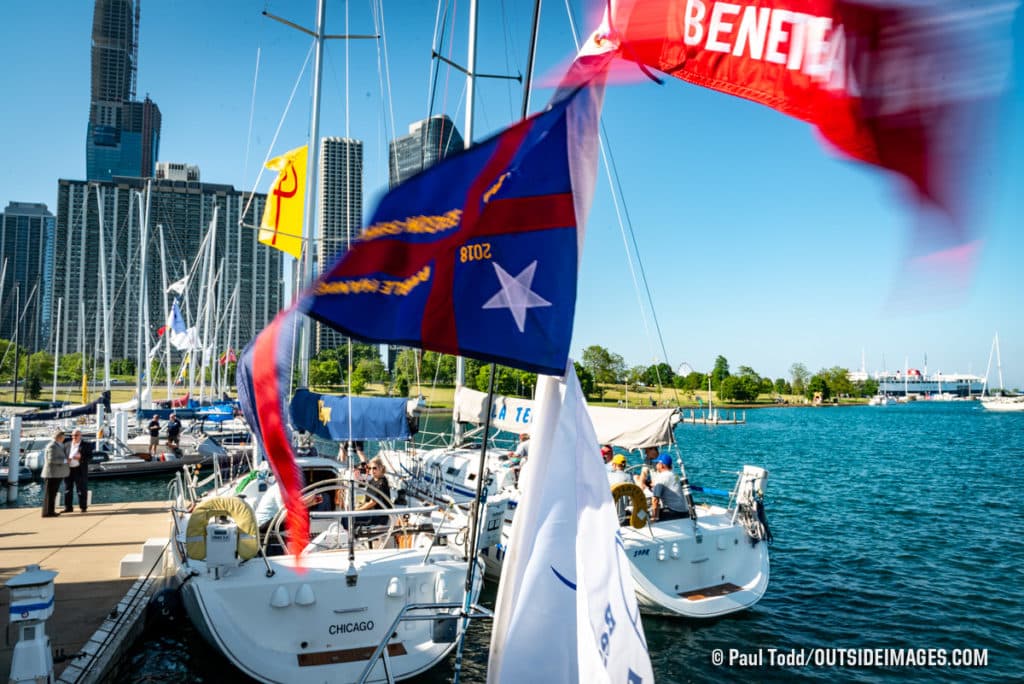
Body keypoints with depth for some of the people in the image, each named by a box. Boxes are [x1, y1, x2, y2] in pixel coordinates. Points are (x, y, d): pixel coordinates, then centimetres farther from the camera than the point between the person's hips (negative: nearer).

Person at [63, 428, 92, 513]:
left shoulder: (86, 445, 2)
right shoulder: (67, 445, 14)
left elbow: (90, 457, -2)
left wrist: (81, 457, -19)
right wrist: (66, 460, -4)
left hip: (80, 470, -4)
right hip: (68, 470, 4)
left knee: (82, 490, 0)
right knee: (68, 489, 7)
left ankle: (83, 507, 7)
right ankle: (68, 507, 15)